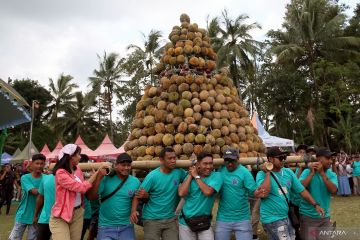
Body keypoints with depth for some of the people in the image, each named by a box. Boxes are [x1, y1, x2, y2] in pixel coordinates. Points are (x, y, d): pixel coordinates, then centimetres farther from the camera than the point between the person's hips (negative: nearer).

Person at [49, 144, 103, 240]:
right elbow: (81, 188, -23)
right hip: (61, 216, -7)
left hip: (78, 213, 7)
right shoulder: (60, 173, -18)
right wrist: (96, 173, -16)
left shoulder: (78, 170, 5)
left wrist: (98, 175, -1)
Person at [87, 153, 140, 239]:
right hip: (106, 226, -1)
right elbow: (91, 197, -14)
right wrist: (99, 177, -21)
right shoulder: (106, 179, -8)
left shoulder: (135, 182, -2)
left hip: (126, 226, 2)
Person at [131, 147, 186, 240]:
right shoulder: (152, 176, -15)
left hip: (171, 219, 3)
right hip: (152, 219, -3)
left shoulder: (179, 172, -4)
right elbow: (138, 195, -14)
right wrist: (133, 210, -29)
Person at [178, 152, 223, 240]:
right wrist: (190, 175, -13)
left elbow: (208, 192, -25)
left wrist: (196, 176, -16)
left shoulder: (217, 176, -10)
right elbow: (181, 193, -16)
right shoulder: (190, 176, -3)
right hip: (186, 221, 2)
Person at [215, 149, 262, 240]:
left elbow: (254, 192, -15)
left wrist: (260, 193, -34)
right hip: (223, 219, 3)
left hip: (242, 219, -3)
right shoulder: (221, 170, -1)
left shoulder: (244, 172, -11)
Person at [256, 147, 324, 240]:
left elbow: (301, 190, 9)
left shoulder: (288, 172, 3)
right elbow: (263, 194, -30)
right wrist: (267, 173, -23)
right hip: (272, 219, -7)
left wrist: (315, 204, 4)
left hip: (286, 217, 7)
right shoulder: (262, 174, -14)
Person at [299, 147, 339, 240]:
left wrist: (322, 173, -20)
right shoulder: (307, 171, -8)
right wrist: (312, 173, -20)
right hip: (308, 216, -4)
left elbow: (333, 190, -17)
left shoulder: (332, 175, 1)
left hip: (324, 216, 4)